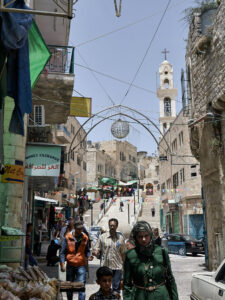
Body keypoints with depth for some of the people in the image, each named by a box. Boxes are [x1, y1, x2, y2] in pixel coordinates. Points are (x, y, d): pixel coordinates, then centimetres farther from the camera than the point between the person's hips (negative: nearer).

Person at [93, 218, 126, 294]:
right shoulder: (102, 237, 0)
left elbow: (123, 253, 9)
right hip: (105, 267, 0)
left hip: (117, 267, 0)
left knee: (116, 288, 5)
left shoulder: (121, 238, 4)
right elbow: (97, 250, 2)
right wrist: (95, 252, -21)